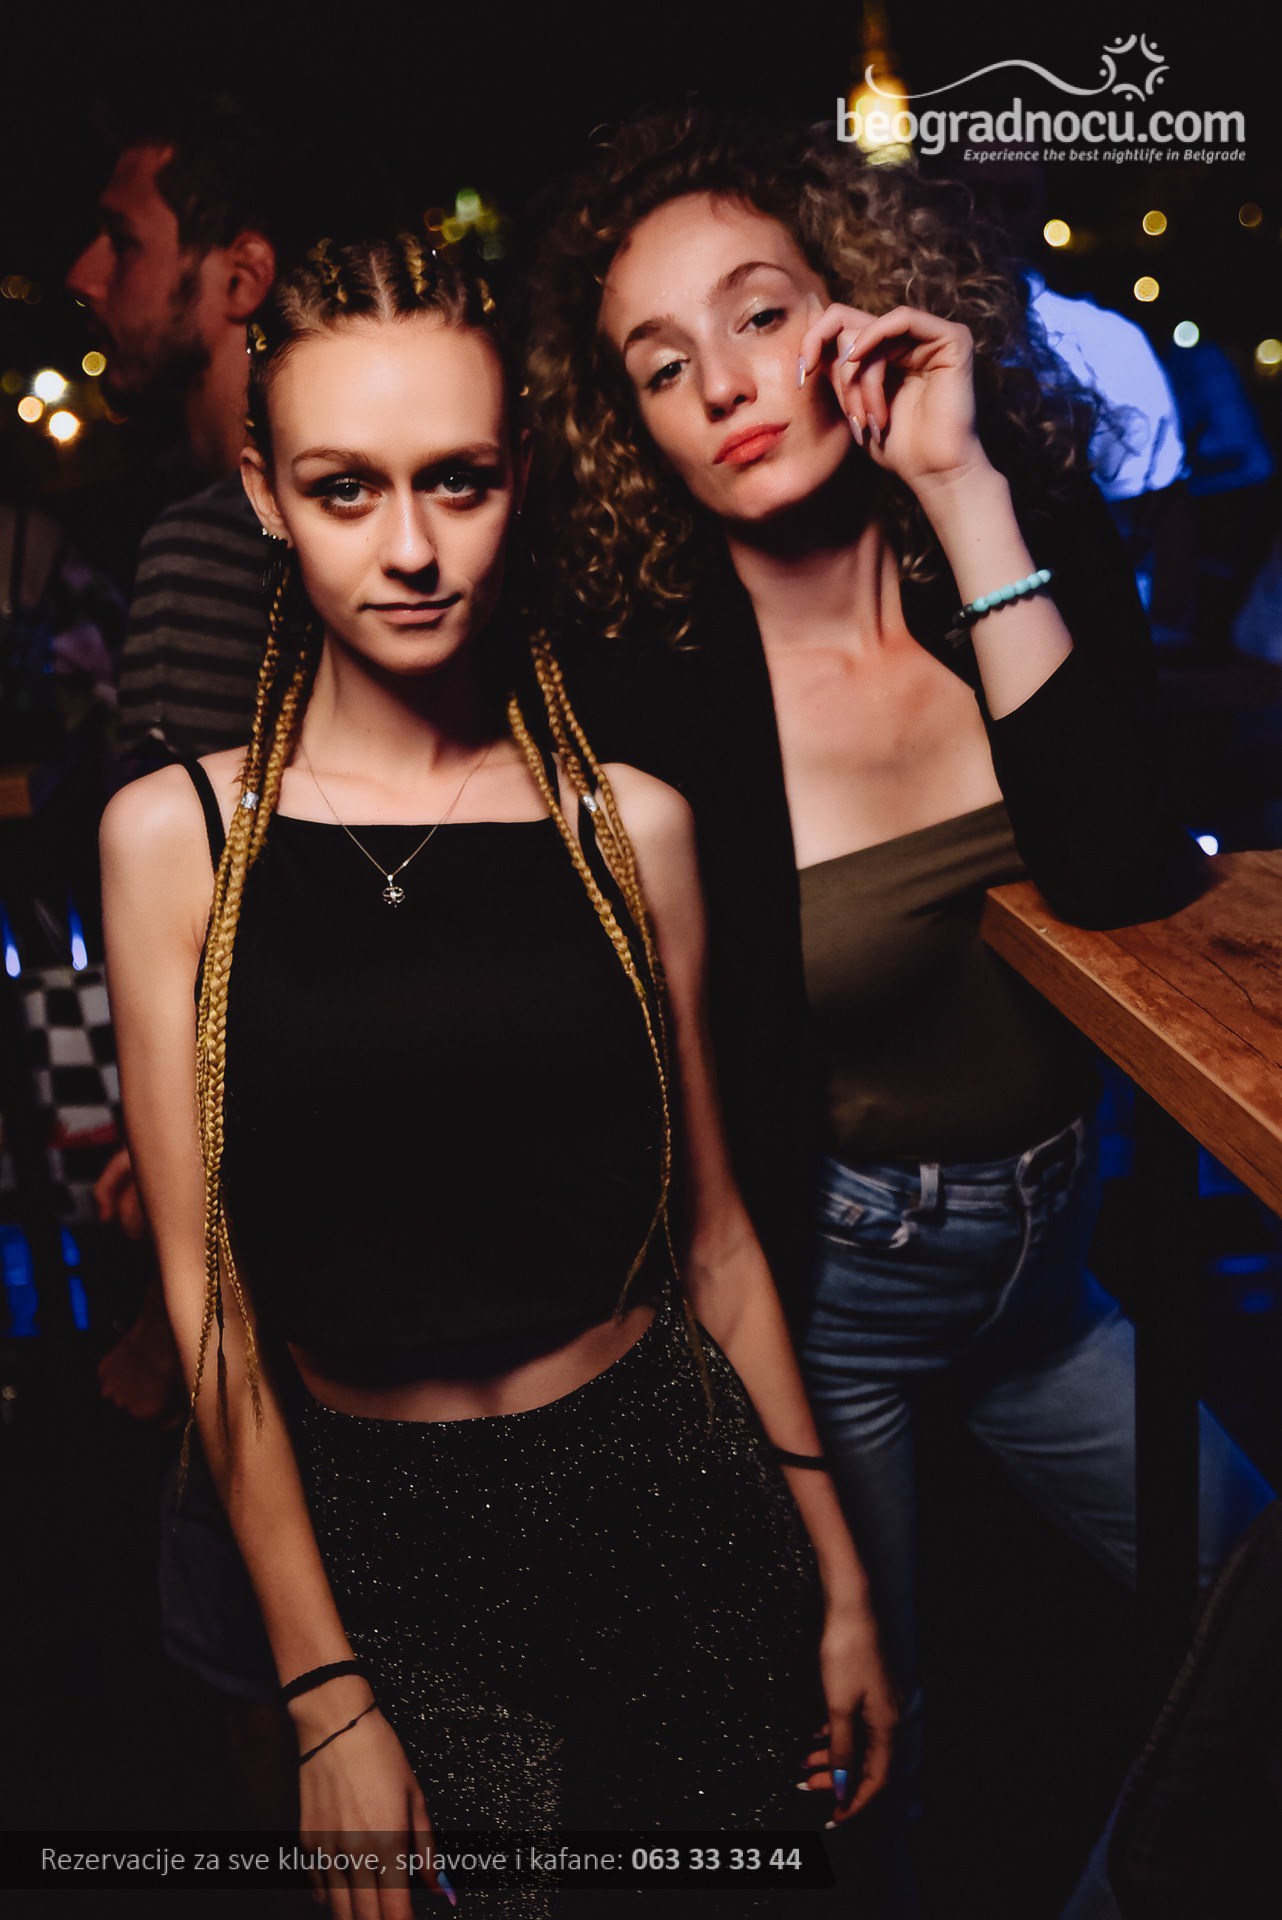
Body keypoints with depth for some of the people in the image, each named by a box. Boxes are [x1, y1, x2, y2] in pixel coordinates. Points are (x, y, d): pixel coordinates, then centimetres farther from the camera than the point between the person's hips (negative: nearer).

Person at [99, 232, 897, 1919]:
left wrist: (838, 1579, 7)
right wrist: (326, 1693, -5)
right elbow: (203, 1283, -6)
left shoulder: (630, 823, -3)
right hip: (379, 1543, -1)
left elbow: (714, 1231, 3)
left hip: (674, 1490, 1)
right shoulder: (176, 834, -6)